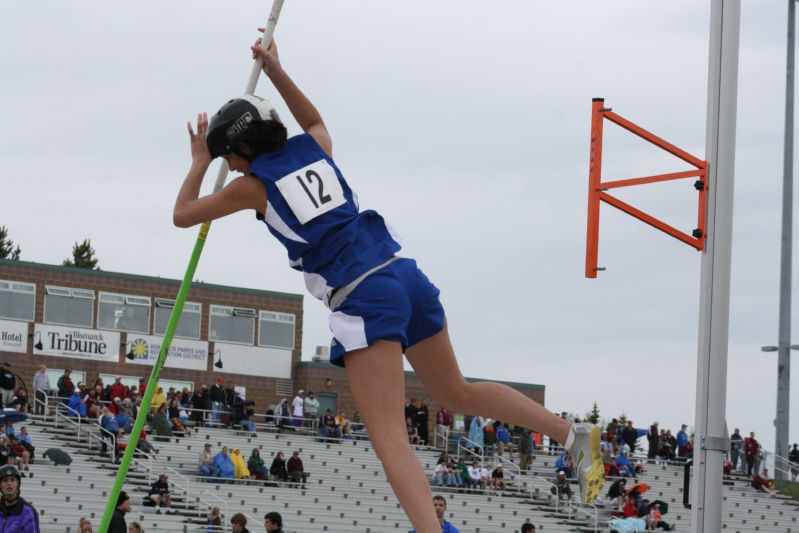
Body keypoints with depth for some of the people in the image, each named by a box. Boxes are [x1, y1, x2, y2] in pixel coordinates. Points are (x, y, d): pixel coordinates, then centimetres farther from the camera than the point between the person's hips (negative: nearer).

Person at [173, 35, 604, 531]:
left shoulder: (252, 186, 2)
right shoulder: (313, 148, 16)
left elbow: (182, 215, 17)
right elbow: (315, 120, 43)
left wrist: (199, 162, 29)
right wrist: (277, 73, 43)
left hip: (363, 300, -7)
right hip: (406, 276, 7)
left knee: (388, 435, -13)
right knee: (458, 391, 23)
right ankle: (573, 433, 13)